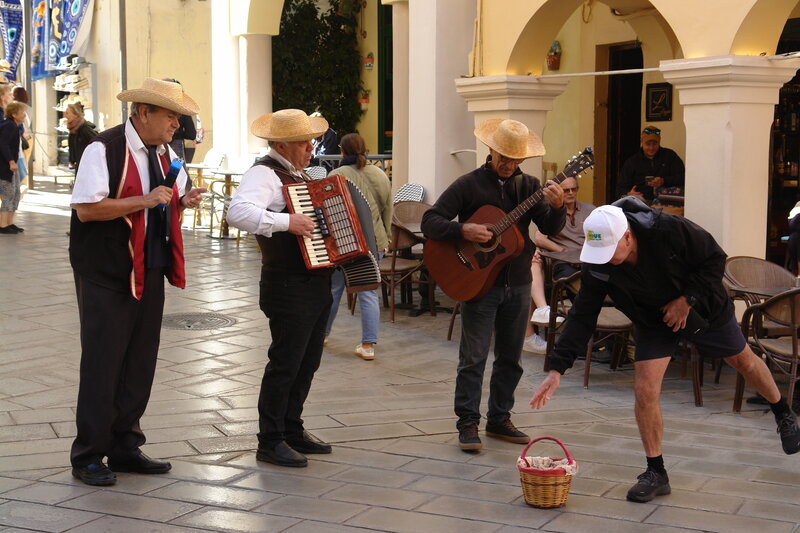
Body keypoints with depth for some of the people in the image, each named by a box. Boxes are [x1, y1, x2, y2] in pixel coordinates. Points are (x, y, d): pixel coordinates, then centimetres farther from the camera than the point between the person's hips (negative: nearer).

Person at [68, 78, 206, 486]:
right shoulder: (104, 149, -14)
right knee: (103, 364, -2)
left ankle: (124, 448, 24)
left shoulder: (165, 154, 12)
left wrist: (181, 201, 1)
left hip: (150, 272, 8)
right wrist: (143, 200, -24)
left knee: (140, 363, 12)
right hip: (107, 274, -8)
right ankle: (88, 457, 9)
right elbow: (86, 208, -21)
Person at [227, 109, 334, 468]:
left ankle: (293, 430, 27)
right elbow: (238, 212, -31)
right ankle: (270, 442, 5)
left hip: (317, 285, 10)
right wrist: (286, 221, -33)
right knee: (285, 363, -4)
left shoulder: (299, 173, 18)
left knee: (307, 362, 15)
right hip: (289, 287, -10)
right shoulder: (265, 173, -14)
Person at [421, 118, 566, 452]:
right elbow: (430, 222, -8)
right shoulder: (469, 184, -5)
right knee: (473, 357, -3)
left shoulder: (529, 186, 6)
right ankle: (468, 424, 5)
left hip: (518, 284, 4)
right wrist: (462, 230, -24)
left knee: (510, 357, 12)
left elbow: (550, 229, -2)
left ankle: (499, 419, 24)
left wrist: (557, 207, -22)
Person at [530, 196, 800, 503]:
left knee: (743, 361, 18)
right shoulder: (596, 266, -28)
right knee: (644, 389, -13)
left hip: (705, 309, -1)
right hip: (653, 323, 2)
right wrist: (557, 369, -29)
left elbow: (715, 258, -21)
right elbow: (582, 317, -23)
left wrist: (687, 300, -29)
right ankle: (656, 474, 2)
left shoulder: (670, 230, -37)